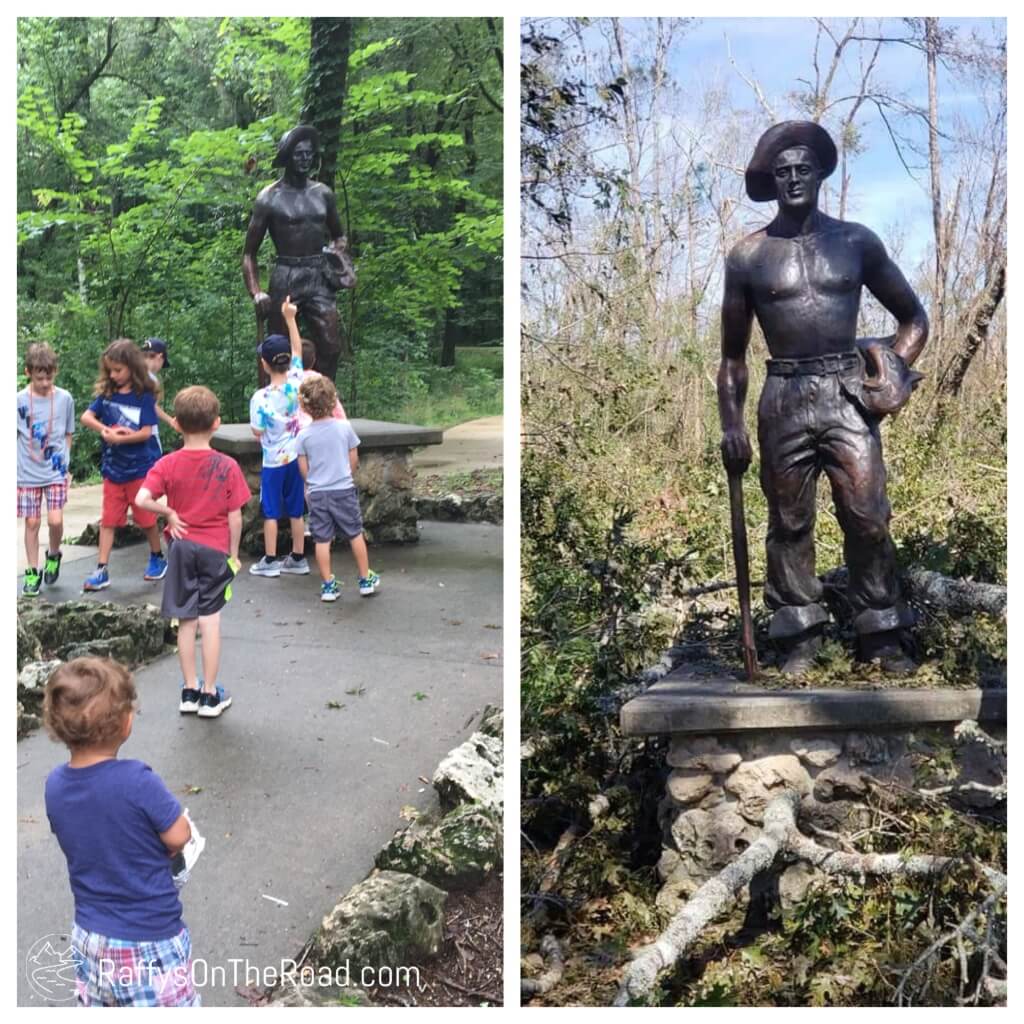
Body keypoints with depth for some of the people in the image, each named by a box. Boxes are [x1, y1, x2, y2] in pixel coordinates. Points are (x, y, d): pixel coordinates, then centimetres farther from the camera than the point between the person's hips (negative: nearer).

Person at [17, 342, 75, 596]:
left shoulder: (65, 399, -2)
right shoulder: (19, 401, -5)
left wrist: (66, 465, 7)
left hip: (56, 471, 0)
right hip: (28, 473, 0)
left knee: (55, 520, -8)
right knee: (32, 522, 4)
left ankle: (53, 556, 21)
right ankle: (33, 572, 17)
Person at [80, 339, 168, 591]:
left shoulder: (144, 396, -10)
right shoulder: (107, 393, 2)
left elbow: (146, 432, -15)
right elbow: (86, 417, -5)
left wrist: (118, 438, -20)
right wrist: (107, 430, -20)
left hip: (140, 468, -4)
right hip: (113, 468, 4)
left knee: (145, 517, 7)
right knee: (108, 519, 5)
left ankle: (158, 559, 28)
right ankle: (102, 570, 8)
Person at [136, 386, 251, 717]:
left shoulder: (168, 464, -7)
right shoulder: (227, 466, -10)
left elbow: (142, 499, -20)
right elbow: (234, 517, -9)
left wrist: (170, 513, -4)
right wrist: (233, 553, 2)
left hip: (181, 547, 2)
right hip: (215, 549, -2)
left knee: (186, 621, 10)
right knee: (210, 620, 4)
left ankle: (189, 690, 20)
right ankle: (210, 695, 10)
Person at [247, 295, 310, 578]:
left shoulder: (260, 398, -19)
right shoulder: (296, 381, -10)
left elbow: (258, 433, -10)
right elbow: (297, 348, 5)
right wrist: (290, 318, 8)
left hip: (273, 461, -4)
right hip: (296, 457, 4)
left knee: (270, 512, 7)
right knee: (296, 511, 12)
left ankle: (270, 562, 12)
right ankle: (298, 559, 18)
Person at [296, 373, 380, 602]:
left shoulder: (304, 435, -6)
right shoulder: (344, 427, -7)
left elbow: (303, 469, -1)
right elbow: (354, 459, 1)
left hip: (317, 493, 0)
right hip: (344, 489, 0)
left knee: (322, 540, 7)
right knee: (356, 534, 13)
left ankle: (328, 585, 11)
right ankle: (366, 580, 20)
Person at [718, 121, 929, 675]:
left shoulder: (856, 242, 7)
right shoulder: (747, 256, 6)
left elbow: (914, 318, 15)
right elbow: (733, 354, 10)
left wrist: (892, 377, 0)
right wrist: (730, 425, 2)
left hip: (848, 393, 0)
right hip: (784, 397, 0)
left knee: (867, 516, -5)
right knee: (789, 522, 4)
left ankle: (883, 635, 7)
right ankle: (799, 638, 15)